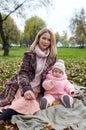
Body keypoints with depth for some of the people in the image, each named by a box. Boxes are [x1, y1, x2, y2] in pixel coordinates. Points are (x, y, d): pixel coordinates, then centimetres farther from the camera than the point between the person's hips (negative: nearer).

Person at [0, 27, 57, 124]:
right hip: (24, 86, -2)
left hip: (36, 89, 2)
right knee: (27, 103, -33)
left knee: (28, 103, -30)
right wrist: (26, 89, -25)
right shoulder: (30, 54, -3)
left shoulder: (52, 57, 6)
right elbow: (23, 72, -10)